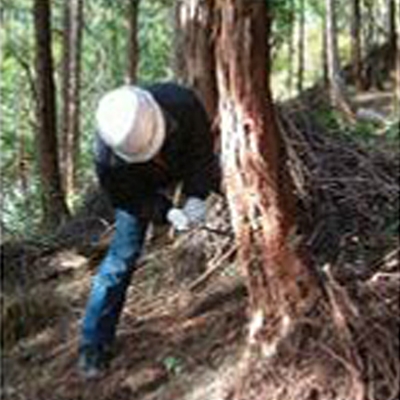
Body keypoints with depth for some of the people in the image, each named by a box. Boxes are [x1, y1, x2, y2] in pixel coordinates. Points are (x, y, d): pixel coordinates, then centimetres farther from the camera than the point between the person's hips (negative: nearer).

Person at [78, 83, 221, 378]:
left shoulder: (182, 103, -41)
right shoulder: (108, 157, -42)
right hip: (142, 186, -2)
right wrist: (166, 213, -39)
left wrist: (196, 196, -35)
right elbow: (128, 198, -25)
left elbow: (203, 151, -24)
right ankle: (94, 343, 1)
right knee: (123, 255, -8)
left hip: (190, 163, 3)